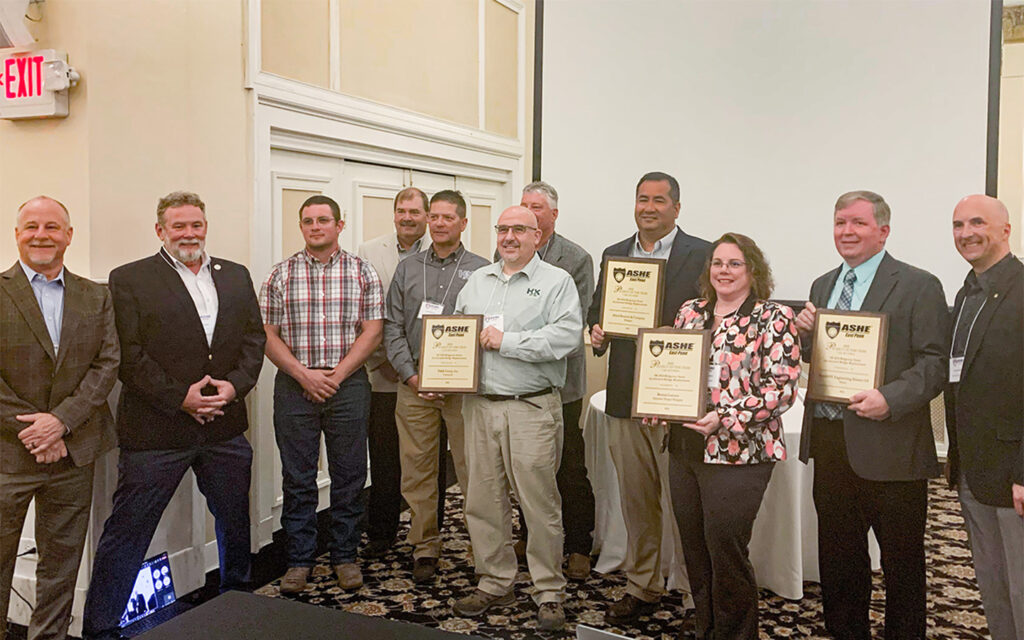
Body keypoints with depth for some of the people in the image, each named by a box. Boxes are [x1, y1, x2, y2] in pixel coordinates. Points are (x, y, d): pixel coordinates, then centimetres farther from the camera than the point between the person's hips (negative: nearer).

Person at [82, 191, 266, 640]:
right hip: (155, 429, -4)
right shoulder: (129, 279, -4)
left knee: (234, 520, 19)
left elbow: (253, 338, 9)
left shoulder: (236, 276, 10)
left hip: (226, 425, 5)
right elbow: (128, 355, -10)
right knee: (127, 530, 1)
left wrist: (235, 384, -8)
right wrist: (179, 398, -15)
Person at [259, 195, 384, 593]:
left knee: (349, 476, 6)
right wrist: (304, 374, -10)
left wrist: (337, 373, -10)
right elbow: (267, 334, 1)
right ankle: (299, 561, 19)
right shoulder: (281, 275, 5)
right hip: (294, 386, 0)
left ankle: (345, 557, 21)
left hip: (349, 384, 0)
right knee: (297, 478, 6)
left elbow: (373, 331, -1)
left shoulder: (362, 272, 4)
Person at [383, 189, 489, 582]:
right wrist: (410, 374, -5)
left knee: (472, 469, -1)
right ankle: (425, 547, 19)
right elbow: (393, 328, 8)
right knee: (417, 469, 6)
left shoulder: (481, 270, 4)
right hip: (415, 385, 3)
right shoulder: (407, 269, 12)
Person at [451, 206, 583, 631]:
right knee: (483, 499, 10)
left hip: (532, 408, -5)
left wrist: (506, 341, -14)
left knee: (539, 503, 0)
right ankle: (495, 584, 25)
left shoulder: (557, 281, 0)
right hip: (480, 405, 5)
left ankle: (549, 592, 15)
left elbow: (566, 336, -14)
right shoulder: (476, 281, 17)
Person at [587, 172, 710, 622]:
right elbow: (596, 311, 20)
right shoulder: (613, 255, 14)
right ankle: (642, 587, 28)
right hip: (625, 397, 5)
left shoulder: (702, 255, -1)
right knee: (636, 500, 13)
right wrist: (597, 332, -1)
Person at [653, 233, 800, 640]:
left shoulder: (774, 318, -6)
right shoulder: (690, 311, 11)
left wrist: (725, 418, -21)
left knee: (725, 552, 0)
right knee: (694, 549, 14)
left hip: (737, 453, -6)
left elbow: (783, 386, -13)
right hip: (684, 448, 6)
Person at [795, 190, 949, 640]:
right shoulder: (823, 286, 13)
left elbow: (935, 363, -12)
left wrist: (890, 399, -26)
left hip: (887, 446, -6)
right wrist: (803, 333, -2)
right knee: (837, 555, 18)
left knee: (901, 562, 8)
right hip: (828, 440, 6)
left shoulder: (919, 286, -6)